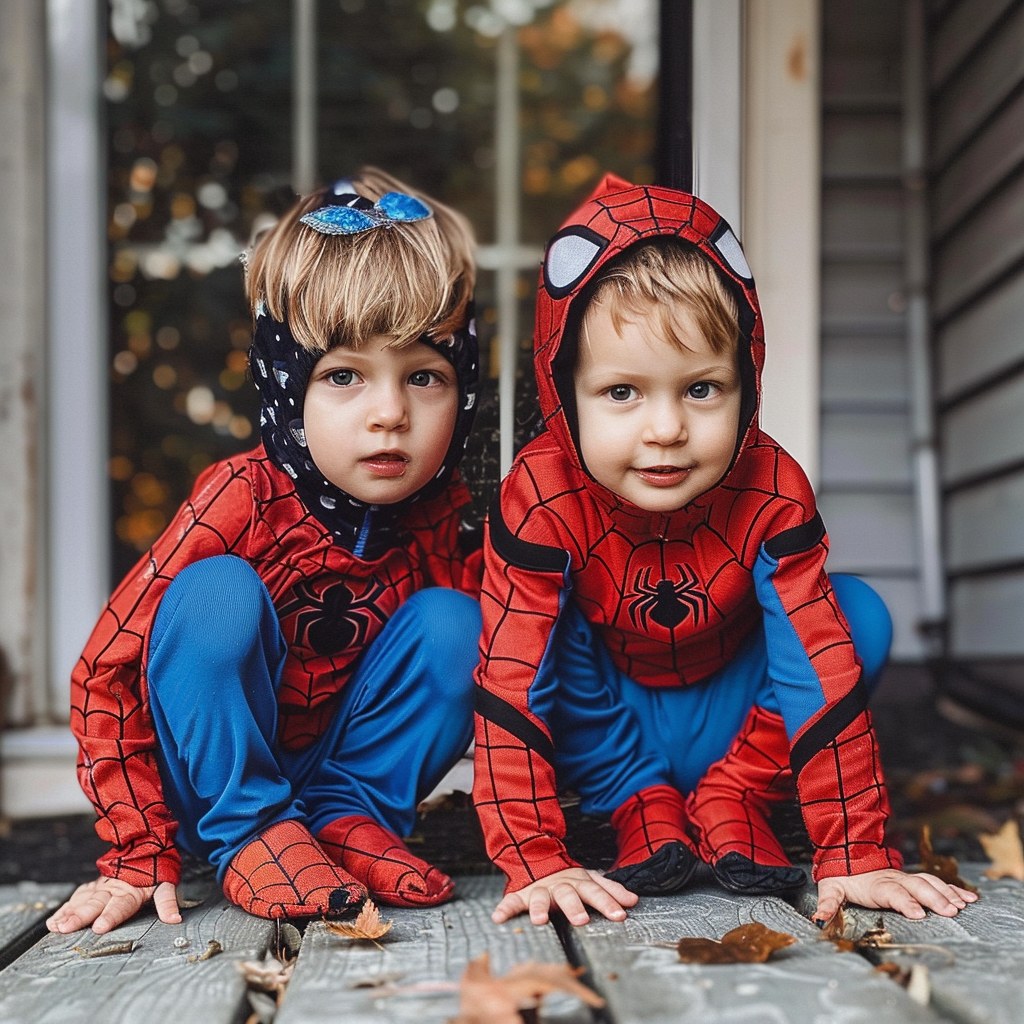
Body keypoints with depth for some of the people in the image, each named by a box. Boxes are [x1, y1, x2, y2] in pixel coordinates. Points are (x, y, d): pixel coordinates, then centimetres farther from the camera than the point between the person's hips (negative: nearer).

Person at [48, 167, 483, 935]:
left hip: (347, 762, 3)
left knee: (452, 623, -19)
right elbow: (106, 674, -21)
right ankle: (248, 839, -18)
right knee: (217, 592, -30)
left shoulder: (450, 523, -14)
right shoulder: (245, 501, -24)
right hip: (216, 778, -3)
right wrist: (140, 856, -22)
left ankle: (350, 820, -8)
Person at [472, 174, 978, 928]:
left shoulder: (773, 493, -27)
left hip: (726, 717, 2)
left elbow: (823, 669, -28)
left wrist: (856, 856, -31)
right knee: (547, 634, -31)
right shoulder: (540, 499, -32)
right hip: (609, 722, -1)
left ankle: (730, 802, -9)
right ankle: (640, 808, -12)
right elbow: (510, 686, -33)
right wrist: (536, 864, -38)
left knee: (857, 616, -21)